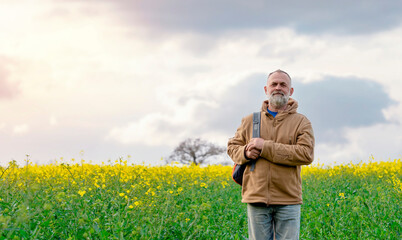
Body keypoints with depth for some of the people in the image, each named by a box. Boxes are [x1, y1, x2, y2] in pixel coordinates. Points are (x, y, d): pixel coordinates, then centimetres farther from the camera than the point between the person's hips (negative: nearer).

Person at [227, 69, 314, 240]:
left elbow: (306, 154, -11)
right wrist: (245, 153, -8)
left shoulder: (301, 122, 3)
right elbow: (232, 147, 18)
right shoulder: (250, 121, 12)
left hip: (288, 200, -2)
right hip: (256, 198, 2)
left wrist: (266, 147, -15)